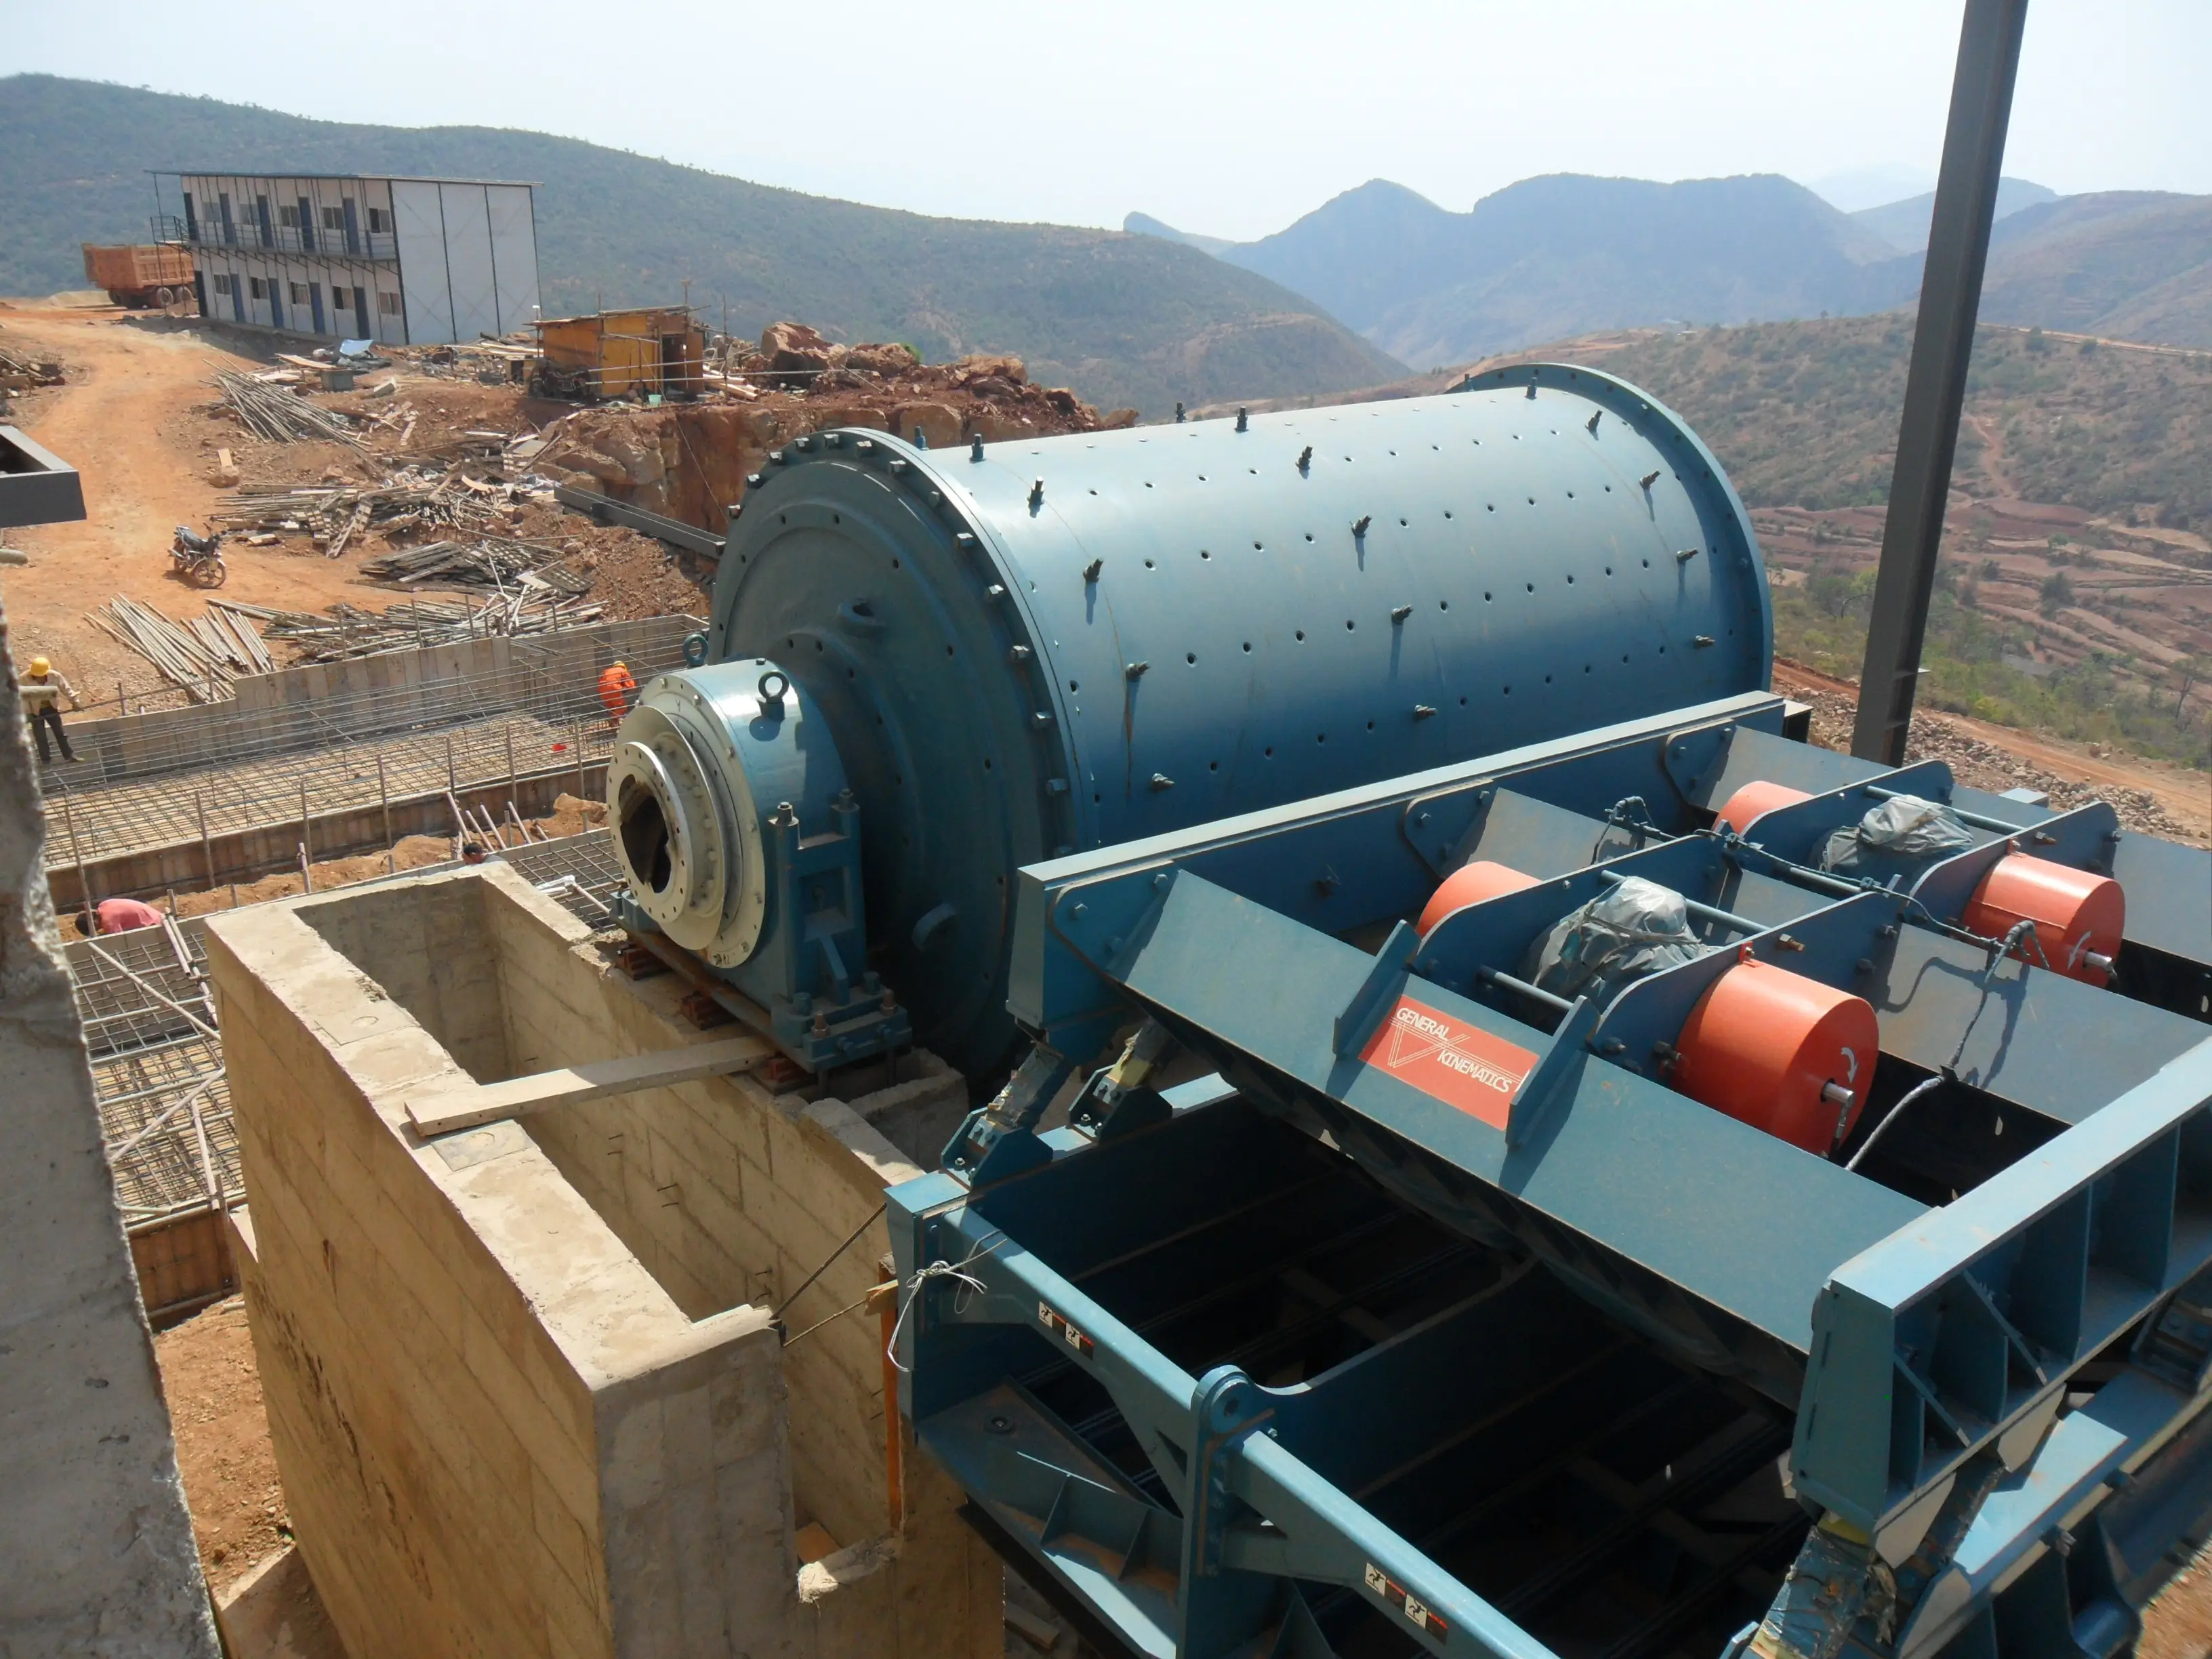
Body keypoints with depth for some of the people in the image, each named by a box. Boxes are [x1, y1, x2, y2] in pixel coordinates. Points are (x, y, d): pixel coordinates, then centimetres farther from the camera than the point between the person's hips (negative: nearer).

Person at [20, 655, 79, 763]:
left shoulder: (55, 676, -20)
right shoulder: (24, 679, -25)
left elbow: (66, 688, -7)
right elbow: (22, 698, -18)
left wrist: (75, 702, -8)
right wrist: (27, 713, -18)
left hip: (51, 708, 2)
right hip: (36, 712, -1)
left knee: (60, 732, 11)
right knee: (40, 736, 6)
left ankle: (69, 755, 21)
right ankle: (45, 759, 21)